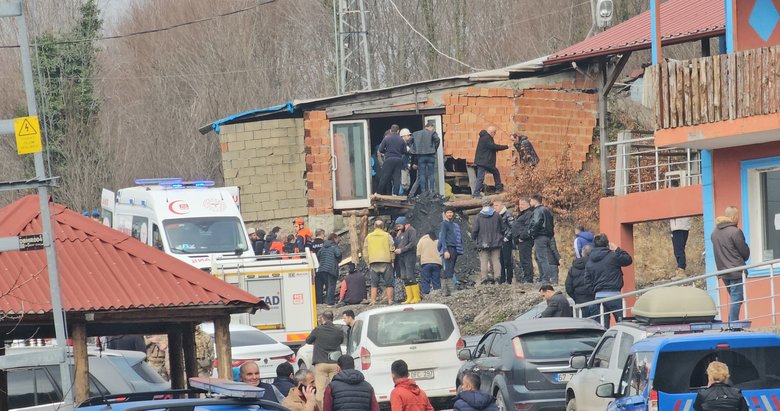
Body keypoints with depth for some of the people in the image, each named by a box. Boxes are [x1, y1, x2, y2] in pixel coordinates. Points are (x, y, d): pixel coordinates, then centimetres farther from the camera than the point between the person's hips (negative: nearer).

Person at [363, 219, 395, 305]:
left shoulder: (368, 236, 8)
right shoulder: (387, 235, 1)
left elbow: (365, 251, 8)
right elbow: (392, 249, -2)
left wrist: (368, 262, 13)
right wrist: (392, 261, 6)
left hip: (373, 263, 2)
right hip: (386, 261, -2)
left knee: (374, 283, 6)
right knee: (388, 283, 3)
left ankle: (373, 300, -3)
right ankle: (390, 300, -2)